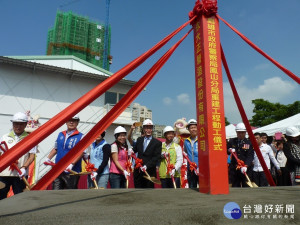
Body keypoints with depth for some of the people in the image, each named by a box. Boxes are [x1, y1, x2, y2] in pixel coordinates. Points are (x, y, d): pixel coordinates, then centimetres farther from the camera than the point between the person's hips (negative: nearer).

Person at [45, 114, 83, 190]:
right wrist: (48, 158, 6)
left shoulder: (81, 137, -3)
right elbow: (55, 149, 21)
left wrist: (71, 164, -22)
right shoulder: (60, 135, 13)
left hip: (72, 171, -4)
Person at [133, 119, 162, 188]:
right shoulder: (139, 140, 13)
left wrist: (146, 166, -21)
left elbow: (156, 158, -10)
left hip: (150, 173, -4)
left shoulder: (157, 143, -2)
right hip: (138, 172, 4)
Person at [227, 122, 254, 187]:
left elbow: (250, 156, -11)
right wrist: (229, 150, -8)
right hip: (234, 169, 3)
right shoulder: (231, 141, 7)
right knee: (235, 187, 8)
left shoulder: (249, 143, -2)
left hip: (245, 169, -2)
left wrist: (245, 166, -25)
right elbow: (225, 151, 15)